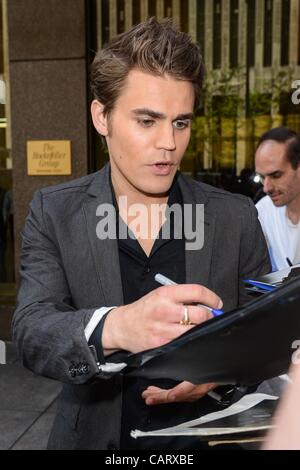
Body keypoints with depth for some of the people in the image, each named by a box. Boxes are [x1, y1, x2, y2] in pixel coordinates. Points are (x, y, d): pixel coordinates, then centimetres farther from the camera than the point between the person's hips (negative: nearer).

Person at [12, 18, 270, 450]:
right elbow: (31, 333, -16)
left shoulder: (236, 217, -5)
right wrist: (113, 328, -35)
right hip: (93, 437, 0)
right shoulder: (54, 214, -7)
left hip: (208, 435, 1)